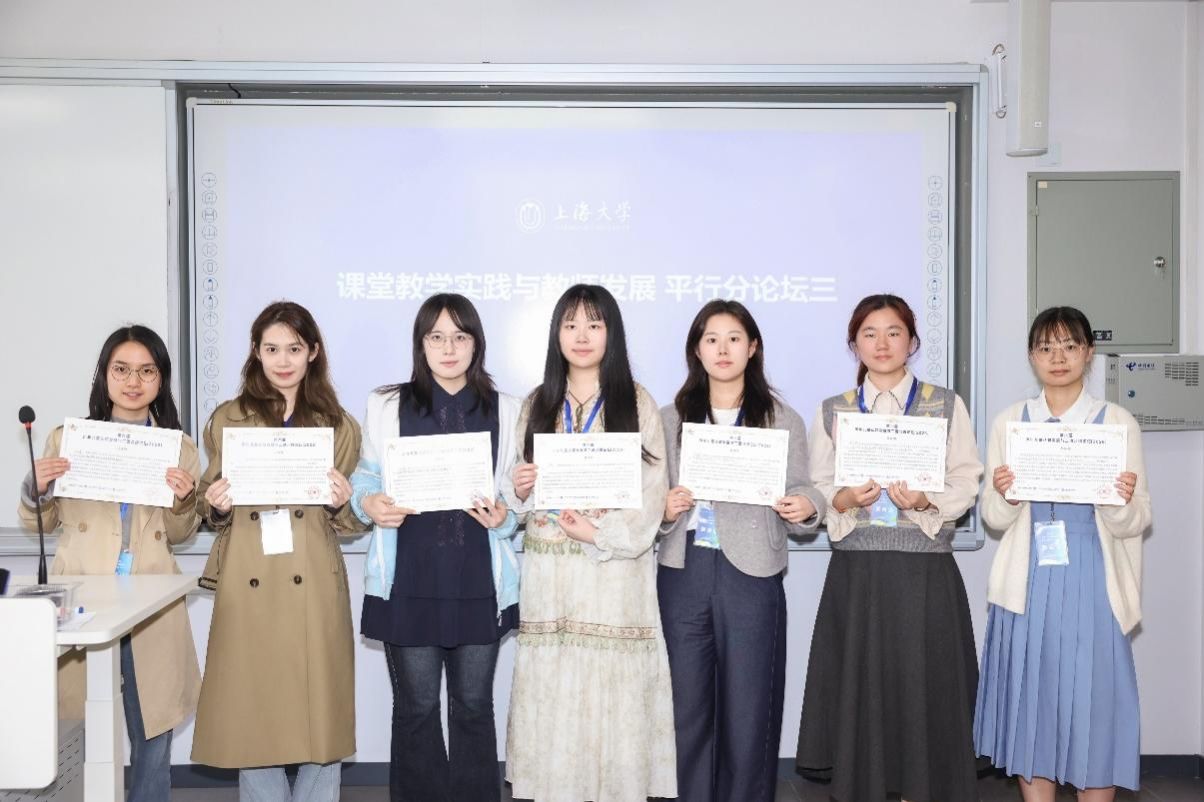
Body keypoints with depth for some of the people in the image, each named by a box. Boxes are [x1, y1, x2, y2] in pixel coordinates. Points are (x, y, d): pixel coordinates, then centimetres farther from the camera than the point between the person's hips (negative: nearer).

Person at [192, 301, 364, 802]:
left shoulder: (339, 425, 9)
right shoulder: (227, 420, 9)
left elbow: (350, 523, 10)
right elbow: (209, 510, 13)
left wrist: (340, 503, -11)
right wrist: (217, 506, -9)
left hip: (314, 589, 0)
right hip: (246, 589, 1)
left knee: (320, 714, 2)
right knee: (252, 716, 4)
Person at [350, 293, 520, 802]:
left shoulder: (504, 410, 8)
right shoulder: (386, 405, 6)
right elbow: (365, 478, 6)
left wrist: (503, 516, -13)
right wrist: (370, 505, -15)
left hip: (479, 581, 1)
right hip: (409, 580, -1)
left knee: (474, 705, 10)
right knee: (415, 707, 6)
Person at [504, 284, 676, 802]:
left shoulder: (638, 404, 1)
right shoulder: (537, 405, 12)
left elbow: (652, 493, -5)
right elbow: (523, 492, 15)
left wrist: (599, 533, -15)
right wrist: (520, 490, -7)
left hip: (615, 574, -3)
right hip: (549, 575, 3)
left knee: (613, 693, -1)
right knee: (551, 695, 3)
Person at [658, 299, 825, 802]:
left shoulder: (782, 421, 6)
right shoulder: (671, 418, 11)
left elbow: (801, 491, 2)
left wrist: (805, 508, -19)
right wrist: (665, 510, -10)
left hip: (751, 575, -2)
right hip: (683, 573, 2)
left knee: (748, 706, 3)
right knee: (688, 704, 8)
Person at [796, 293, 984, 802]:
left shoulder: (946, 405, 7)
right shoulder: (832, 412, 11)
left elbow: (966, 486, 1)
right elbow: (817, 490, 6)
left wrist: (925, 500, -17)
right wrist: (845, 499, -14)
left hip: (925, 570, -1)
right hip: (856, 570, 1)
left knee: (923, 689, 0)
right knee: (856, 689, 3)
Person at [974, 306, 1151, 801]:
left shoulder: (1118, 422, 1)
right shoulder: (1008, 422, 6)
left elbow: (1134, 523, -2)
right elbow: (994, 519, 4)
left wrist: (1121, 502, -23)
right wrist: (1004, 496, -17)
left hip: (1092, 587, -1)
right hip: (1027, 587, 2)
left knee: (1094, 708, 3)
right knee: (1030, 705, 8)